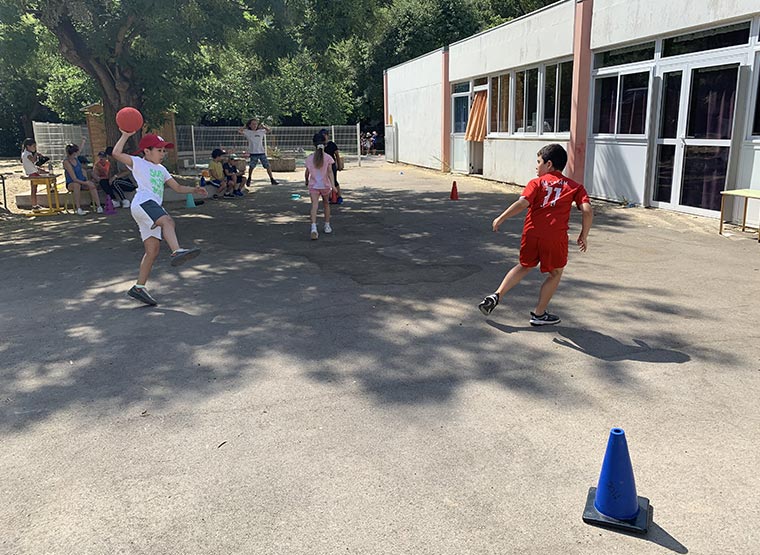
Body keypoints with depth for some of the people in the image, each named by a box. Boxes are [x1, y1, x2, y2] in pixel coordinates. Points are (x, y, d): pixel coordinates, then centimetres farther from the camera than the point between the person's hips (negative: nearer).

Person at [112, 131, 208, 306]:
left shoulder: (161, 169, 30)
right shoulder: (138, 163, 8)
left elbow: (177, 187, 25)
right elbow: (116, 153, -7)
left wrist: (193, 190, 9)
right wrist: (125, 135, -9)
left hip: (154, 208, 8)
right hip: (143, 203, -8)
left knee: (153, 249, 2)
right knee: (167, 221, -36)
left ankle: (139, 287, 7)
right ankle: (177, 251, -60)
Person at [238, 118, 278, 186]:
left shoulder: (261, 131, 9)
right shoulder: (248, 132, 2)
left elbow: (268, 130, 13)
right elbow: (239, 131, -7)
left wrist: (263, 126, 1)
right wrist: (245, 127, 2)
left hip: (262, 152, 2)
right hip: (253, 153, -2)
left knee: (267, 166, -2)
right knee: (251, 167, 1)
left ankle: (272, 179, 3)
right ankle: (249, 179, 22)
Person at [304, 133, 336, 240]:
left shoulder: (309, 158, 0)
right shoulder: (328, 157, -5)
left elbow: (306, 172, 6)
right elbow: (330, 172, -13)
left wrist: (306, 181, 24)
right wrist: (332, 184, -17)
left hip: (313, 185, 0)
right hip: (325, 185, 0)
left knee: (314, 206, -10)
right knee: (326, 204, 21)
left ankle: (313, 228, -30)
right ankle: (327, 226, 29)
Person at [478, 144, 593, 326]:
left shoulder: (537, 182, 9)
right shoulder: (574, 186, 12)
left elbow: (523, 203, -8)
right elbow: (587, 211, 0)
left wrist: (501, 218, -1)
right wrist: (584, 236, 10)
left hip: (531, 232, 2)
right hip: (555, 236, -1)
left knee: (525, 266, 25)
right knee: (555, 273, 18)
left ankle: (497, 295, 15)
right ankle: (539, 314, 20)